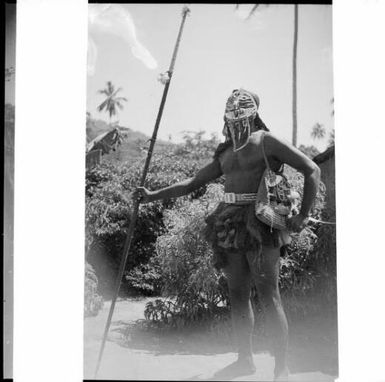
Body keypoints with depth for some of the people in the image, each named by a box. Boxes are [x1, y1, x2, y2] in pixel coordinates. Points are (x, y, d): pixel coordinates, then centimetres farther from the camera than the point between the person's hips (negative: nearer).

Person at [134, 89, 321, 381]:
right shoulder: (225, 154, 18)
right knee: (238, 295, 10)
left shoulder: (266, 141, -1)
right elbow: (192, 184, 21)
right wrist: (152, 196, 15)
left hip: (261, 225, -7)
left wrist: (303, 215, -9)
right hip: (231, 226, 7)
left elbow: (312, 170, -3)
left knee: (269, 296, -7)